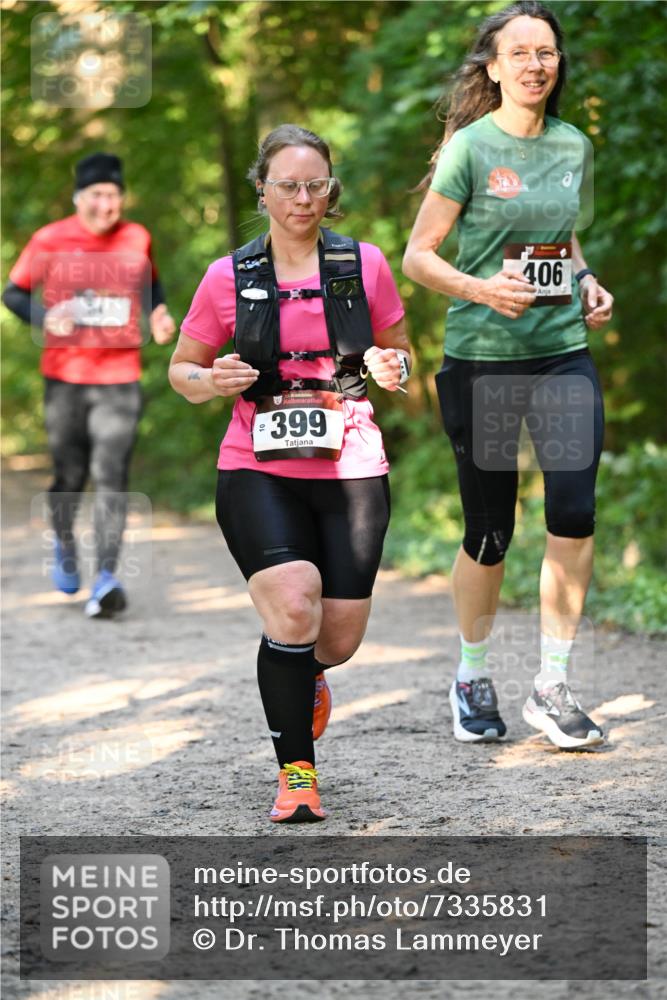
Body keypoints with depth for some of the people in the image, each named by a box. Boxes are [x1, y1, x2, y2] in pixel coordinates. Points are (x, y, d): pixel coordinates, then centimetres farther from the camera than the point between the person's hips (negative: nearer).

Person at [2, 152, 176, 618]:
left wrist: (159, 312, 2)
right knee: (69, 475, 7)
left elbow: (150, 281, 22)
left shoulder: (137, 239, 4)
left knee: (111, 474, -12)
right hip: (64, 378, 0)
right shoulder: (49, 241, -3)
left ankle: (107, 576, -16)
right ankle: (64, 543, 38)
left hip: (120, 380, 0)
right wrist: (44, 316, -16)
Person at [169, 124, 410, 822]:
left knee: (339, 639, 0)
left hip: (350, 471, 2)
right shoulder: (229, 278, 2)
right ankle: (296, 773, -7)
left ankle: (303, 674, 40)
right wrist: (213, 382, -11)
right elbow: (181, 369, 12)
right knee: (293, 608, -23)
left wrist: (392, 369, -7)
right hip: (258, 471, -2)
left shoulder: (365, 265, 4)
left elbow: (397, 351, 17)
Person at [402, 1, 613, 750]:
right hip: (482, 358, -4)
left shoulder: (574, 146, 8)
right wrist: (482, 289, -22)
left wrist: (588, 286, 4)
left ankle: (551, 688, 3)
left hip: (564, 352, 4)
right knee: (489, 531, 4)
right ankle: (471, 679, 26)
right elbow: (416, 257, -5)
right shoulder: (471, 147, -6)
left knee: (575, 513, -9)